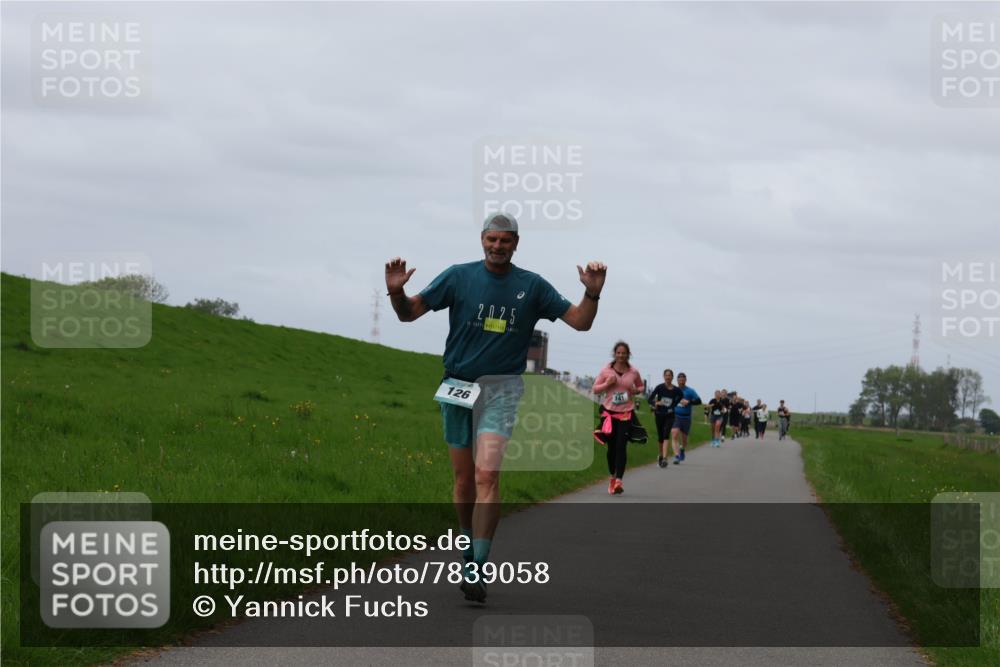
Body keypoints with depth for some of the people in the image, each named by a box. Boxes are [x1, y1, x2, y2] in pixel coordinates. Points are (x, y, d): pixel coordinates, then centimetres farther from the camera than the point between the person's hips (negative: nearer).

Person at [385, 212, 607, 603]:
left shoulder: (531, 286, 3)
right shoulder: (458, 277, 2)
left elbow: (580, 321, 4)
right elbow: (410, 313, 1)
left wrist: (592, 293, -15)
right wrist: (396, 292, -20)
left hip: (502, 390, -2)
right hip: (457, 387, 2)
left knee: (487, 475, -17)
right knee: (464, 478, 8)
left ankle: (477, 573, -23)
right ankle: (469, 553, 29)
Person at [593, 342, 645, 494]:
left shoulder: (634, 372, 1)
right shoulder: (606, 371, -1)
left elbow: (641, 386, 18)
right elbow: (595, 389, 5)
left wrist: (636, 390, -5)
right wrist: (607, 384, -13)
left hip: (626, 413, -1)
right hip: (609, 412, 1)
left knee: (621, 446, -13)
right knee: (611, 446, 7)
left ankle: (619, 481, -19)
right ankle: (612, 477, 28)